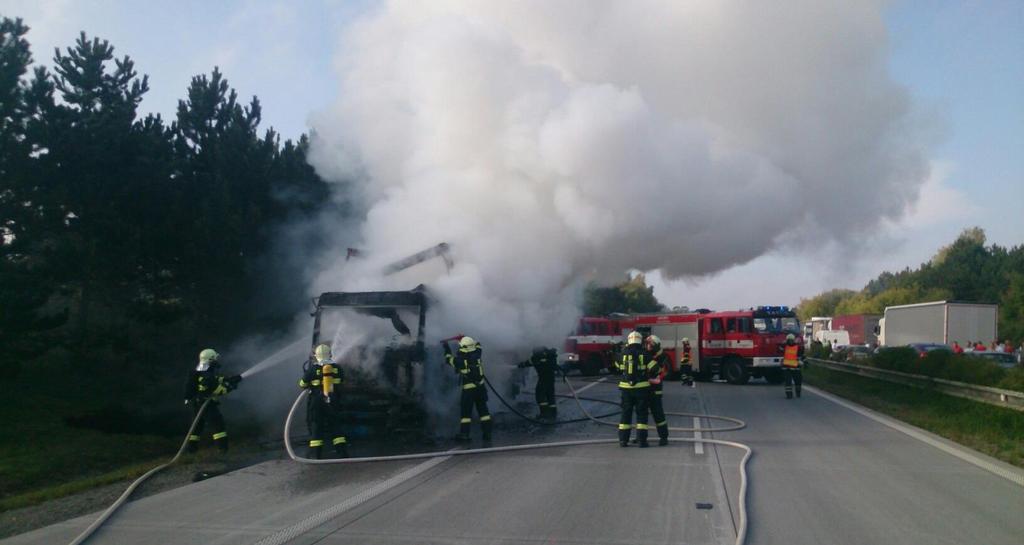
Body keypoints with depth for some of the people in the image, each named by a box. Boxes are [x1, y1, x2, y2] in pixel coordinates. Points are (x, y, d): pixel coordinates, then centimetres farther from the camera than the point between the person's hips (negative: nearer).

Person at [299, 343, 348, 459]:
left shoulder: (312, 369, -9)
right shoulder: (337, 368, -3)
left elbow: (302, 384, 2)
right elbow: (342, 380, 14)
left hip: (316, 403, -2)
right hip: (333, 402, 2)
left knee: (316, 428, 5)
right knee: (335, 427, 11)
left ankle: (315, 454, 2)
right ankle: (342, 453, 7)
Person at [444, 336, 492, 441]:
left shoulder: (461, 360, -14)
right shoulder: (477, 355, -3)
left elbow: (449, 359, 6)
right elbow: (477, 346, 21)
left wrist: (446, 348, 20)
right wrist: (467, 340, 26)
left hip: (468, 389, -4)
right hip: (480, 387, 4)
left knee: (466, 411, 3)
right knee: (483, 410, 9)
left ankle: (464, 434, 1)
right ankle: (487, 433, 9)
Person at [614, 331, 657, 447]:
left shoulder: (623, 353, 1)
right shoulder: (644, 354, -7)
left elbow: (618, 369, 16)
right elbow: (653, 369, -8)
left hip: (626, 388, 2)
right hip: (641, 388, -2)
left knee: (626, 413, 10)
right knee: (641, 414, 5)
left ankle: (623, 440, 10)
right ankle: (642, 440, 1)